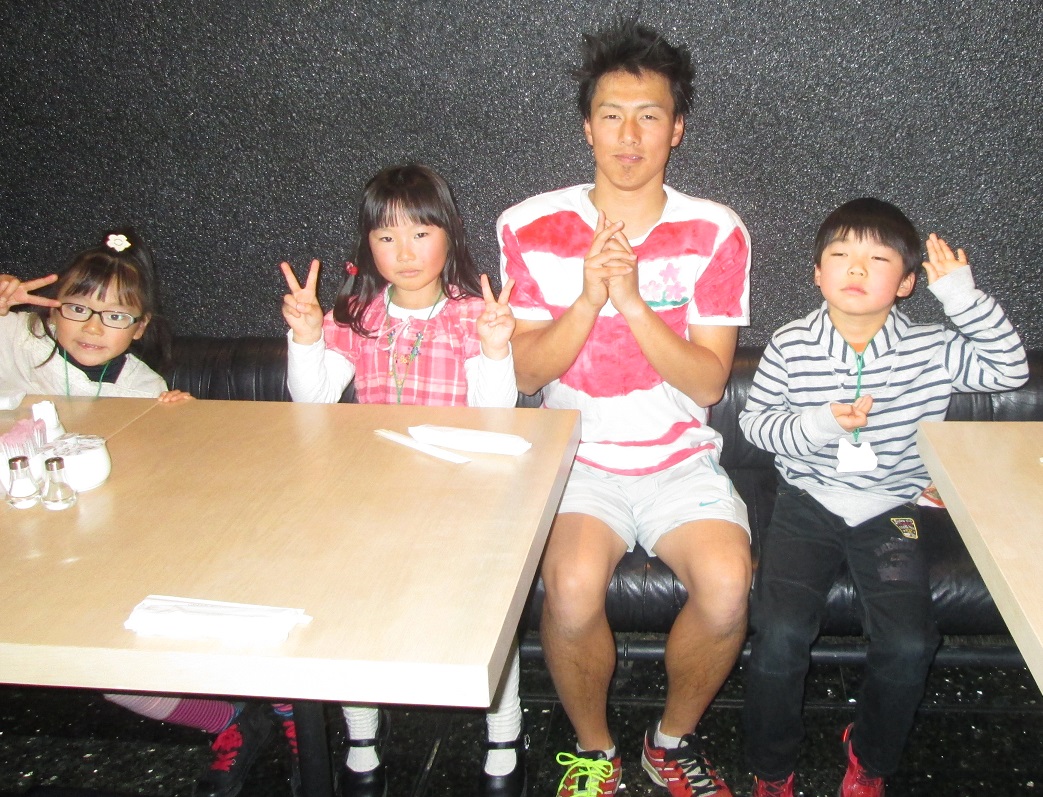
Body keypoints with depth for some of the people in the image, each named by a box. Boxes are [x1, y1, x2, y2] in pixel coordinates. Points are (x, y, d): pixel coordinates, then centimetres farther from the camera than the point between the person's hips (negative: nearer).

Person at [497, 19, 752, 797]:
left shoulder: (715, 233, -2)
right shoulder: (532, 227, -1)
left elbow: (707, 384, -8)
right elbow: (526, 371, -4)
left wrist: (633, 301, -22)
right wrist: (588, 298, -20)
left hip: (681, 459, 1)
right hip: (574, 457, 0)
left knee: (726, 585, -26)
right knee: (573, 586, -29)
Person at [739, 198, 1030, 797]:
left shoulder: (930, 350, -2)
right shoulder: (790, 347, -4)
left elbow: (1011, 371, -4)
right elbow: (754, 420, 0)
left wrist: (964, 296, -14)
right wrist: (816, 426, -19)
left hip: (890, 510, 1)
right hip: (807, 504, -1)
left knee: (910, 645, -16)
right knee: (781, 633, -19)